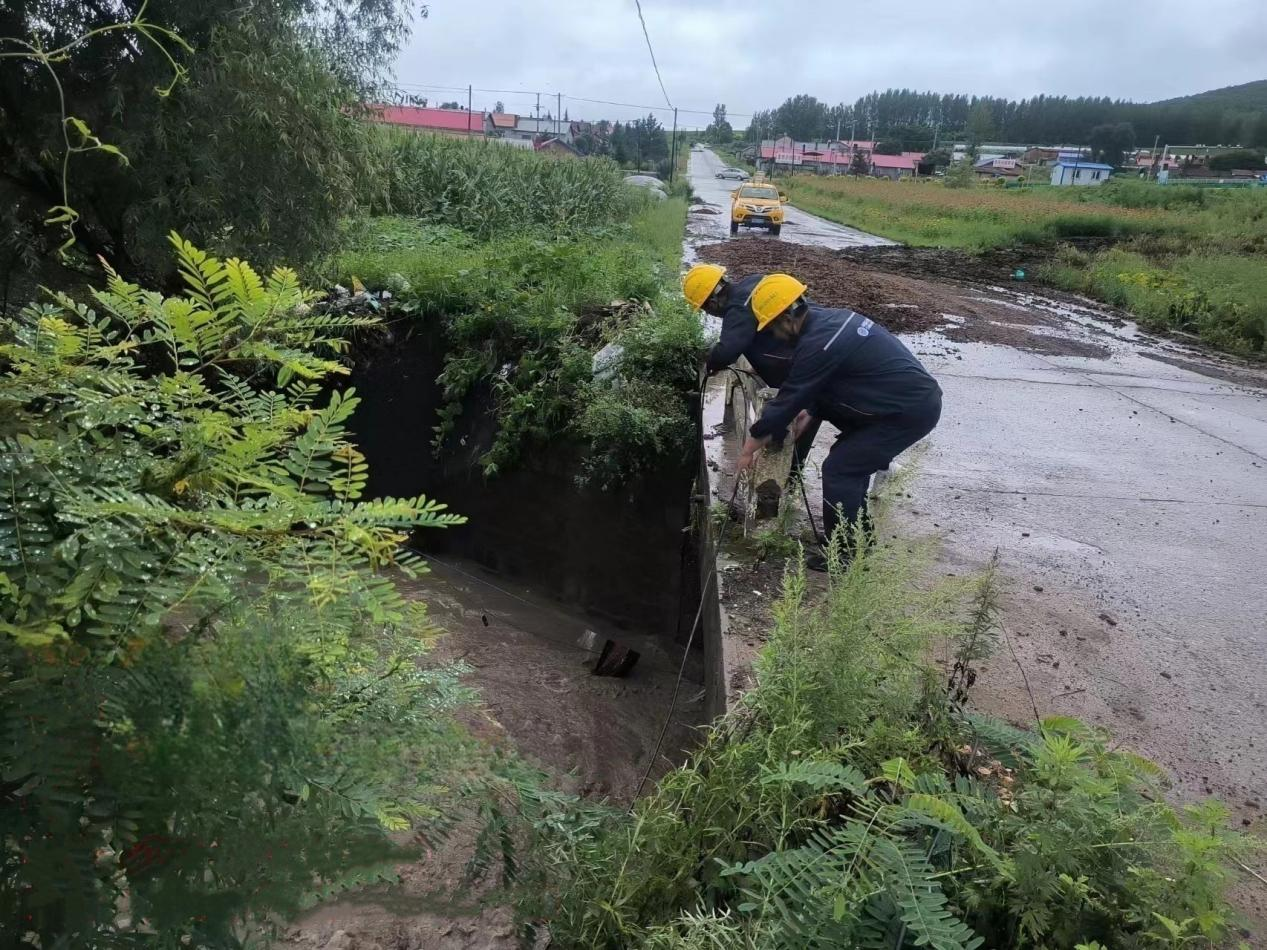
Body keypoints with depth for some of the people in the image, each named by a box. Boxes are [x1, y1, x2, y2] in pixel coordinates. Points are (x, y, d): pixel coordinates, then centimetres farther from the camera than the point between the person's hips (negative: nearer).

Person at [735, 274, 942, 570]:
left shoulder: (816, 344, -21)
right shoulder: (827, 318, 8)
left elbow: (788, 400, -13)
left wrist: (751, 447, -3)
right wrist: (811, 411, 11)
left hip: (911, 411, -10)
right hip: (917, 396, 10)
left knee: (839, 470, -6)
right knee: (851, 459, 19)